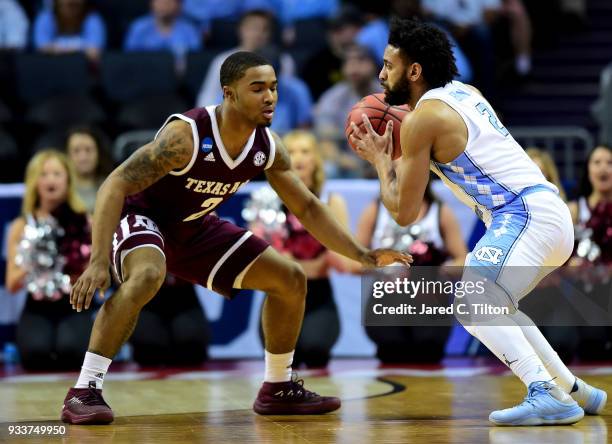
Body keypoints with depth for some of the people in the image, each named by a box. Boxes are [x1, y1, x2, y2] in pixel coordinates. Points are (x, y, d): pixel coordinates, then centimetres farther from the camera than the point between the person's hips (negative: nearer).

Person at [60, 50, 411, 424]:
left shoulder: (268, 146, -11)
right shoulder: (186, 135, -31)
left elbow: (307, 207, 2)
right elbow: (115, 186, -31)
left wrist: (363, 255, -5)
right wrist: (99, 261, -40)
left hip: (194, 227, 7)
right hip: (142, 216, -7)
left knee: (291, 280, 3)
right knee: (147, 276, -40)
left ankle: (278, 389, 19)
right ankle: (84, 392, -32)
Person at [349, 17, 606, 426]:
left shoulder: (422, 119, -7)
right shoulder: (461, 91, 18)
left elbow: (404, 212, -3)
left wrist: (380, 160, 11)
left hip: (524, 215, -10)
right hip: (550, 210, 10)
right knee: (495, 306, 26)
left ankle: (546, 396, -29)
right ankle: (574, 390, 26)